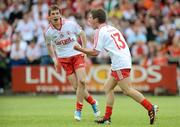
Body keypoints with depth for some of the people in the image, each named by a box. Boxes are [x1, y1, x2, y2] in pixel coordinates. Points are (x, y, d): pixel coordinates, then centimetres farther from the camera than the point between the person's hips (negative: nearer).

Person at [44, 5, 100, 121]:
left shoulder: (70, 24, -9)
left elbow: (82, 33, 7)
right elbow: (49, 45, 14)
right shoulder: (48, 32, -6)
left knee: (81, 81, -16)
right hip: (64, 59, 1)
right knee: (76, 86, -8)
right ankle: (93, 102, 15)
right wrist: (55, 59, 9)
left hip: (77, 55, -1)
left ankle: (78, 110, -5)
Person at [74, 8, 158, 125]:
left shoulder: (100, 32, -5)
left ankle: (150, 107, -13)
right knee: (108, 87, 11)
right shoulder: (112, 28, 20)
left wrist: (80, 49, 3)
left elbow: (95, 52, -8)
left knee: (128, 90, -10)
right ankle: (107, 118, 9)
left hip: (120, 64, -10)